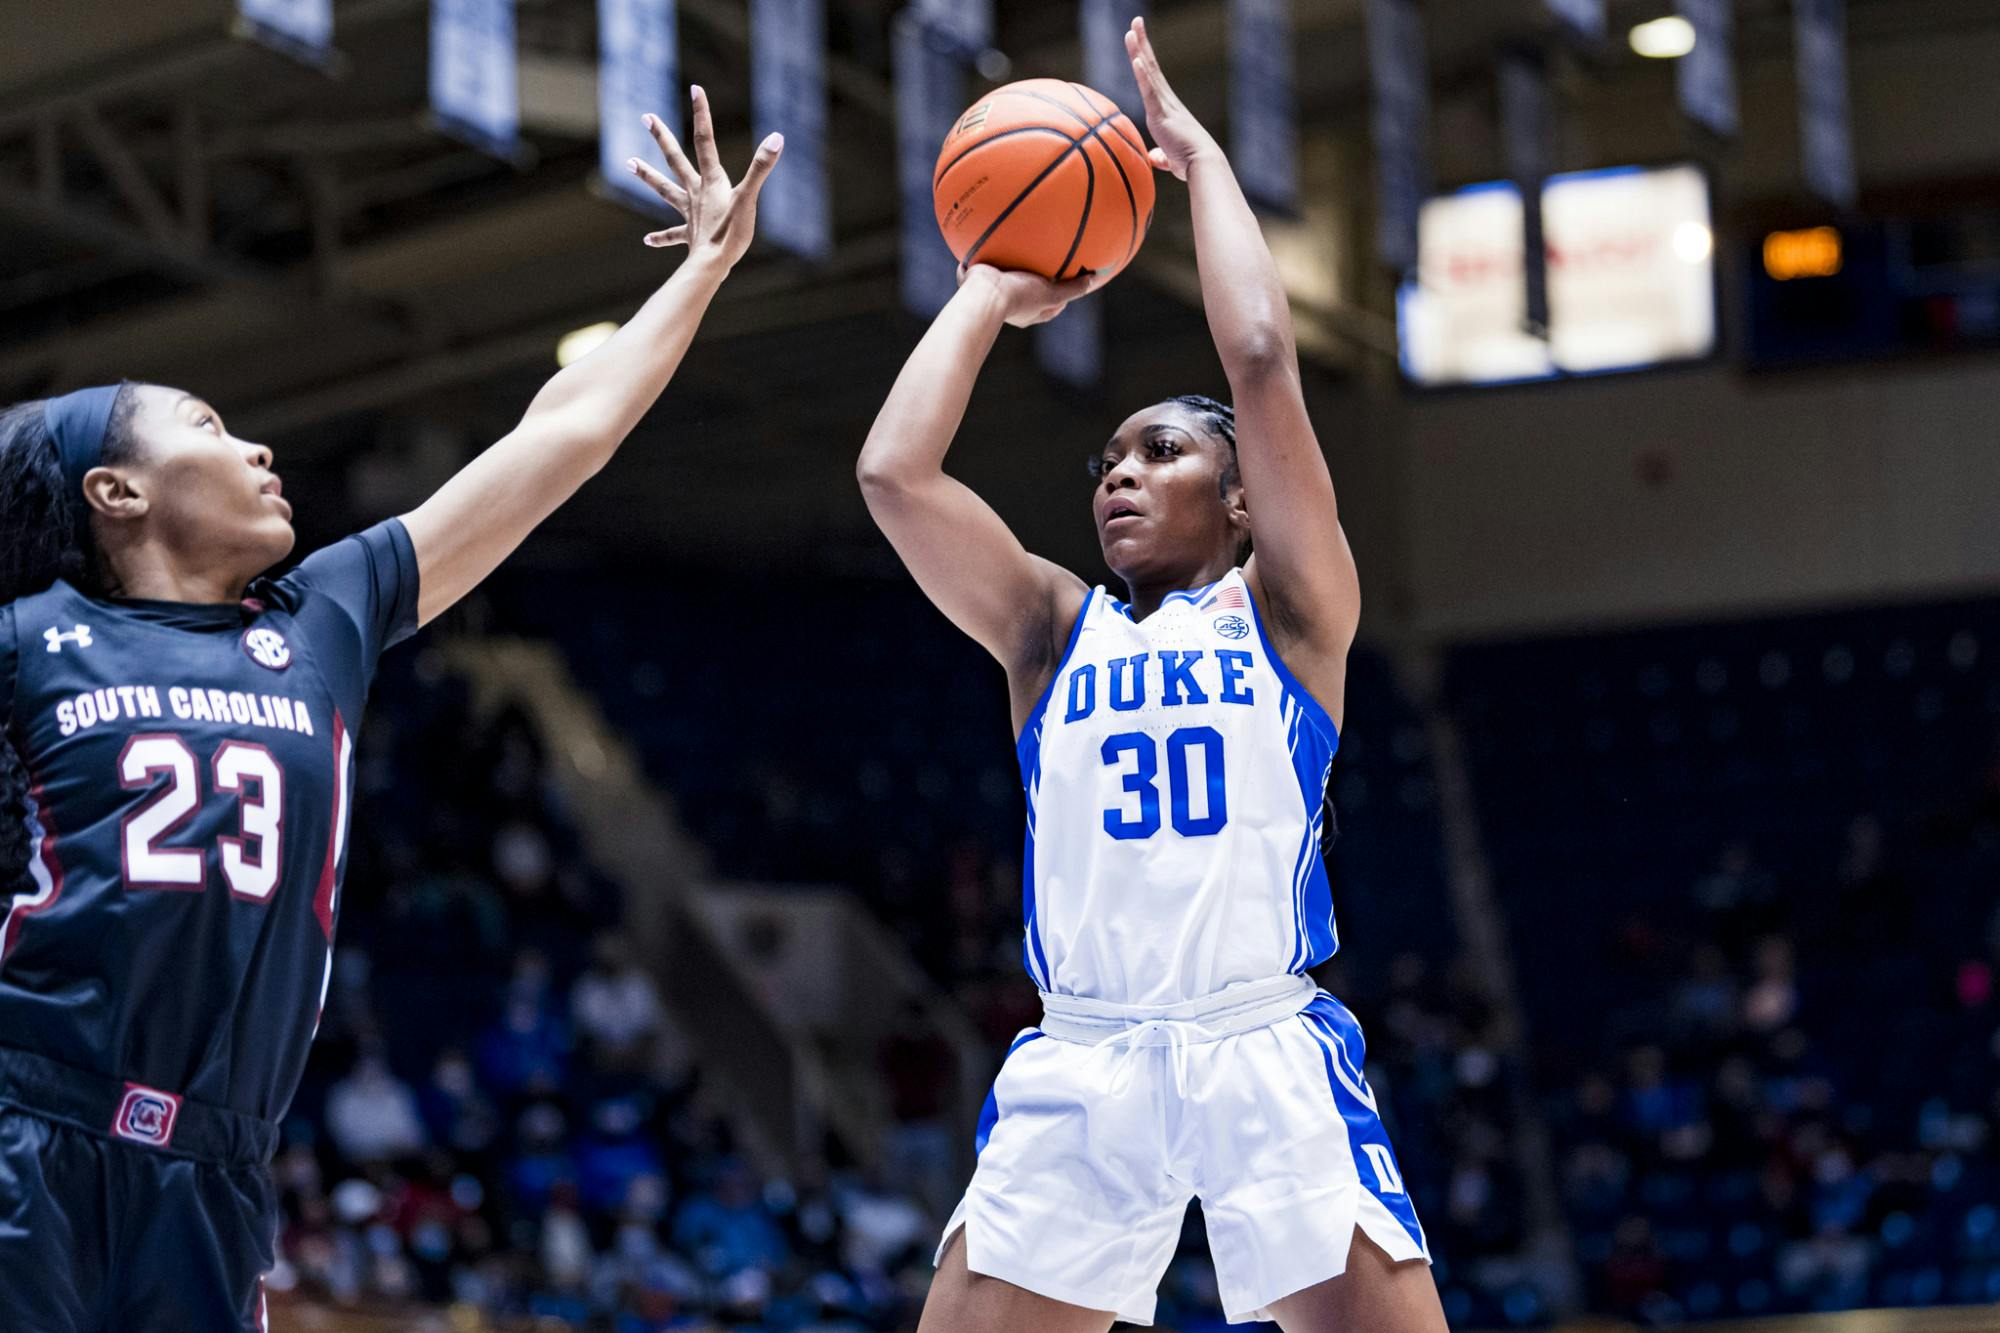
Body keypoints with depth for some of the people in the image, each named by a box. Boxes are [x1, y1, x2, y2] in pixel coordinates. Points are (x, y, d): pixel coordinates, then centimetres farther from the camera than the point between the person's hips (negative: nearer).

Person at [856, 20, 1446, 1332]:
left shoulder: (1287, 612, 10)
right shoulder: (1053, 629, 17)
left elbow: (1262, 363, -3)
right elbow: (894, 472, 5)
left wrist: (1201, 159, 7)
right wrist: (993, 292, 16)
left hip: (1270, 1051, -3)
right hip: (1081, 1063, 3)